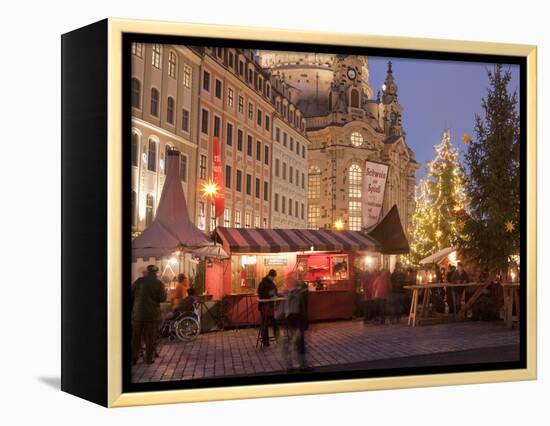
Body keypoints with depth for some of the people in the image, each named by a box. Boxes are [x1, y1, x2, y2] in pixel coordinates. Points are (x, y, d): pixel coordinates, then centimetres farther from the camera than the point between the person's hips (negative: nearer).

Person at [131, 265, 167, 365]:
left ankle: (133, 359, 12)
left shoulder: (138, 281, 0)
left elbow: (132, 296, 3)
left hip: (138, 314, 2)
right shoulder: (159, 283, -6)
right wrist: (164, 291, 12)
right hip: (153, 315, -2)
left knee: (135, 337, 10)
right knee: (150, 338, 8)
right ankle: (149, 358, 10)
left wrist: (132, 309, 12)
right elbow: (162, 298, -7)